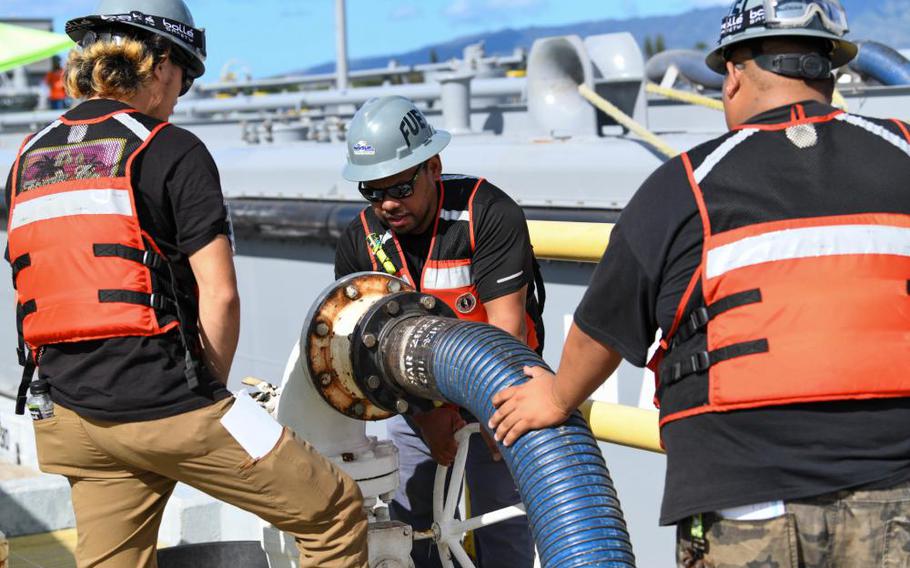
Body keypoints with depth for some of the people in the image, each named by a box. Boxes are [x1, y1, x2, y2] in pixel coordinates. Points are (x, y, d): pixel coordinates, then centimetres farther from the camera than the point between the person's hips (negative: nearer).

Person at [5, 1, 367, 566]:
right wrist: (210, 388, 4)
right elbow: (219, 297, -12)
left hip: (70, 414, 7)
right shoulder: (172, 150, -7)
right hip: (163, 405, -7)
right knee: (336, 512, 4)